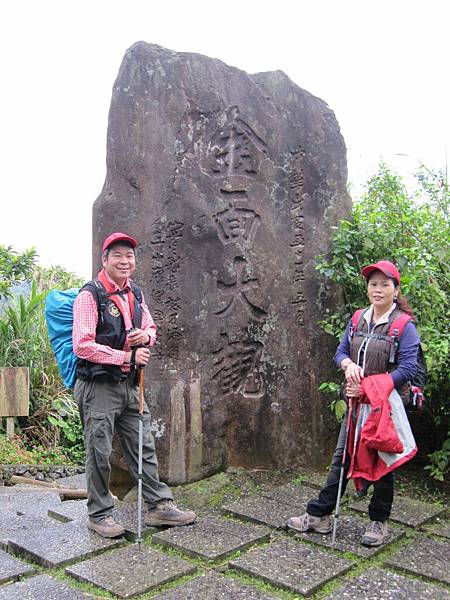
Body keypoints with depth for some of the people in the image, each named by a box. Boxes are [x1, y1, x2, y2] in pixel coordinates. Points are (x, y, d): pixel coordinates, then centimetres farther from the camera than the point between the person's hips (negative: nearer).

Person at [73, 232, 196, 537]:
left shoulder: (135, 294, 10)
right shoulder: (90, 295, -12)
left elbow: (151, 327, 22)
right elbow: (82, 345, -19)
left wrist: (147, 335, -4)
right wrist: (128, 357, -20)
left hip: (129, 385, 7)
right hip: (98, 386, -7)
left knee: (144, 446, 13)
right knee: (100, 452, 4)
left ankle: (159, 506, 24)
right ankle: (99, 514, 21)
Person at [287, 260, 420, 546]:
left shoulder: (404, 326, -12)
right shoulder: (358, 320, 6)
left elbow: (407, 369, -17)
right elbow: (340, 351, 9)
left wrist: (369, 387, -21)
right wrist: (348, 364, -15)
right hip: (358, 402, 5)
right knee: (342, 457, 10)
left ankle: (379, 522, 27)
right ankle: (319, 515, 18)